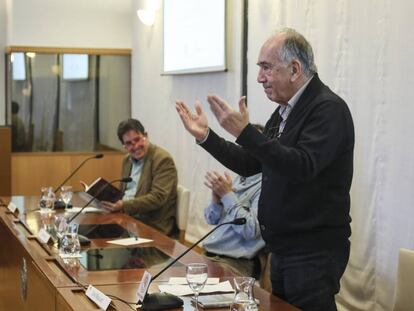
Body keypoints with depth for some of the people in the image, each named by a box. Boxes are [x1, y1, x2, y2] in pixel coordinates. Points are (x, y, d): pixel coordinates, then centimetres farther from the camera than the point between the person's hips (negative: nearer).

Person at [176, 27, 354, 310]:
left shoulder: (329, 109, -16)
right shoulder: (285, 111, 11)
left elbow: (303, 167, -29)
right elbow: (250, 164, 15)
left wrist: (245, 132, -32)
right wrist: (205, 136, 7)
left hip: (314, 252, -9)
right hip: (283, 247, 9)